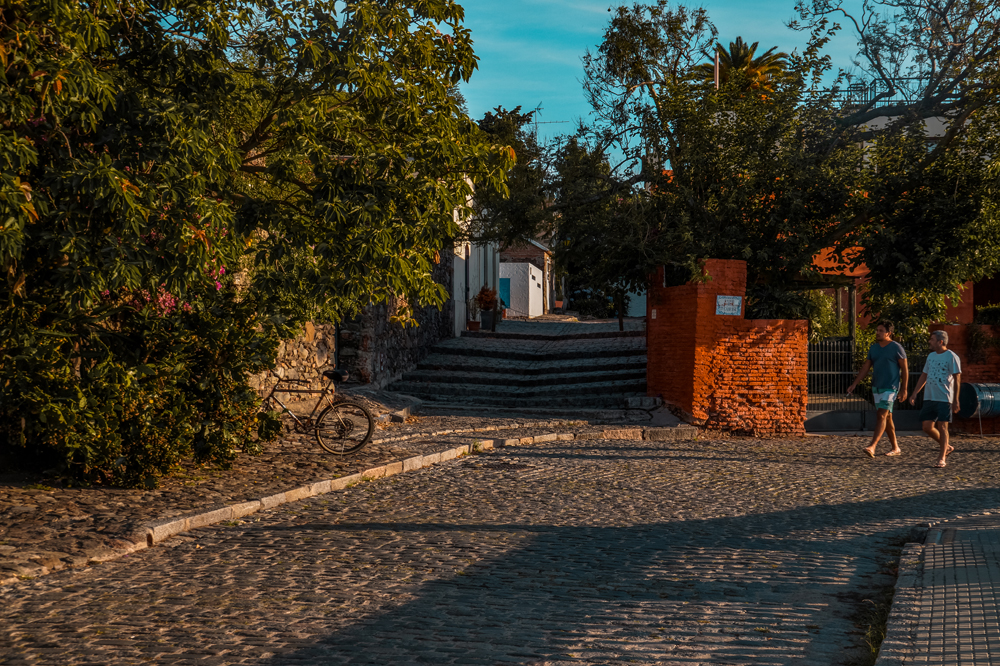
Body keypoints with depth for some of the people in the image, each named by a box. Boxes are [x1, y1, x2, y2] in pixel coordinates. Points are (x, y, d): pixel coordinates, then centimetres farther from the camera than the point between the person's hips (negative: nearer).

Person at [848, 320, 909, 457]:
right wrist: (854, 384, 4)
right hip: (876, 387, 7)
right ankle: (895, 448, 21)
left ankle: (872, 446, -24)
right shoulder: (873, 348, 10)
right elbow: (865, 367, 12)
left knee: (881, 415, -16)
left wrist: (903, 389, -6)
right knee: (887, 417, 12)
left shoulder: (896, 348, -6)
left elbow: (904, 369, -3)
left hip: (890, 388, -7)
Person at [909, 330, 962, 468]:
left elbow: (957, 379, -9)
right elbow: (924, 375, 21)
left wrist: (955, 400, -14)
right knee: (927, 427, 3)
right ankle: (947, 447, 24)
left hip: (944, 399, -7)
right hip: (929, 398, 7)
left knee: (942, 426, -5)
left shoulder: (951, 357, -7)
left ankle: (942, 458, 3)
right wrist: (914, 393, 16)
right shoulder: (931, 356, 15)